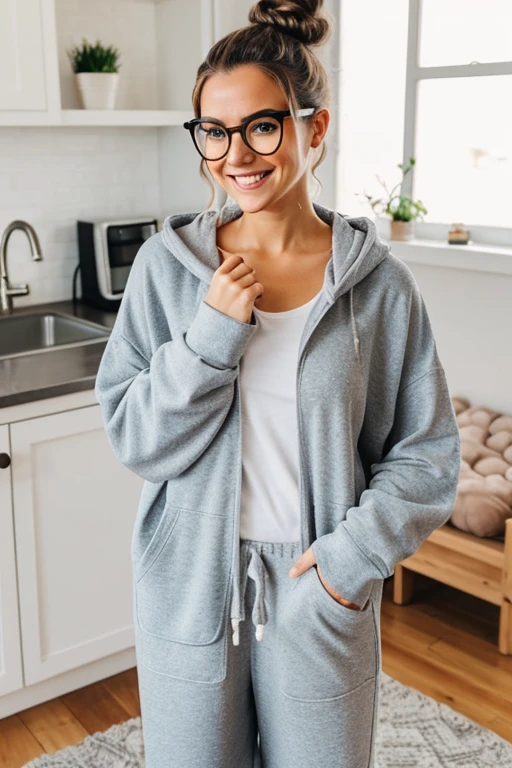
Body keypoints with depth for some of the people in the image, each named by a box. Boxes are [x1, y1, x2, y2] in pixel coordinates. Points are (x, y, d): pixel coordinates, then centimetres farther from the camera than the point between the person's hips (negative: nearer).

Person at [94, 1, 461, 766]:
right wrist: (213, 331, -20)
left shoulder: (378, 282, -8)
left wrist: (358, 554, -14)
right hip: (190, 582, 1)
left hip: (322, 587, 0)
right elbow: (135, 438, -8)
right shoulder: (167, 264, -7)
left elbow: (428, 454, -3)